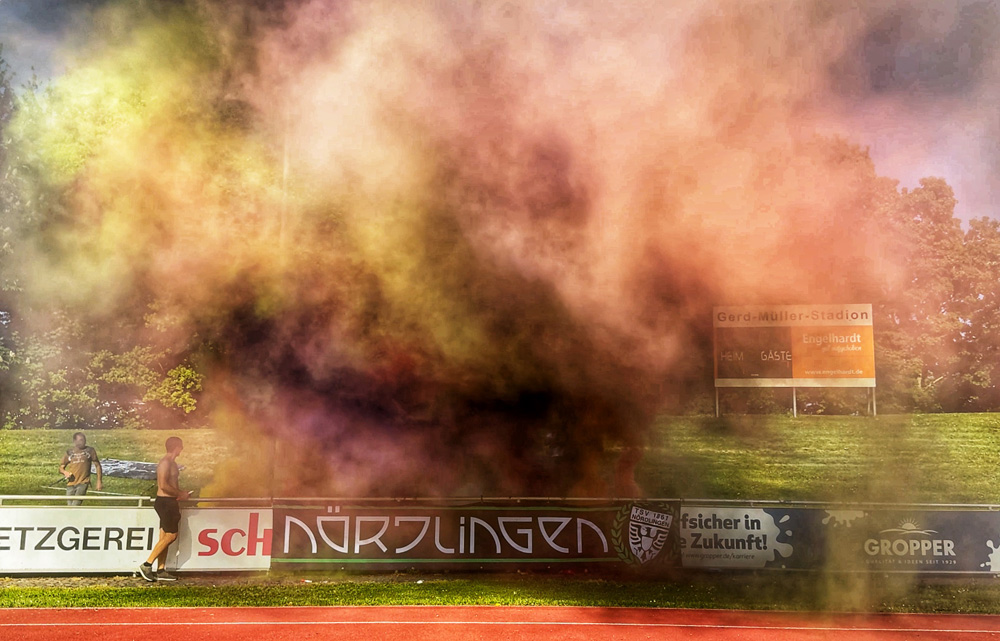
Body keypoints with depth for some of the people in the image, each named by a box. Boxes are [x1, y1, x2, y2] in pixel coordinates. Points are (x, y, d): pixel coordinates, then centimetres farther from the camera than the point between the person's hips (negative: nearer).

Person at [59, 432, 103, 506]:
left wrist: (99, 481, 3)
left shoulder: (90, 451, 2)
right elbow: (61, 467, 13)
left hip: (83, 483, -3)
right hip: (71, 484, 3)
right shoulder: (69, 453, 5)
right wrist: (65, 472, -10)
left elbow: (97, 465, 8)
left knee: (75, 505, -17)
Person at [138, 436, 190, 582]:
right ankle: (147, 565, -5)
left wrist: (181, 493, 12)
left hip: (170, 502, 10)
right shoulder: (165, 462, -15)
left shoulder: (172, 463, 16)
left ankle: (160, 570, 12)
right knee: (170, 536, -9)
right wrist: (180, 494, -14)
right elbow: (163, 485, -23)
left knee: (165, 537, 9)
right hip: (165, 502, -10)